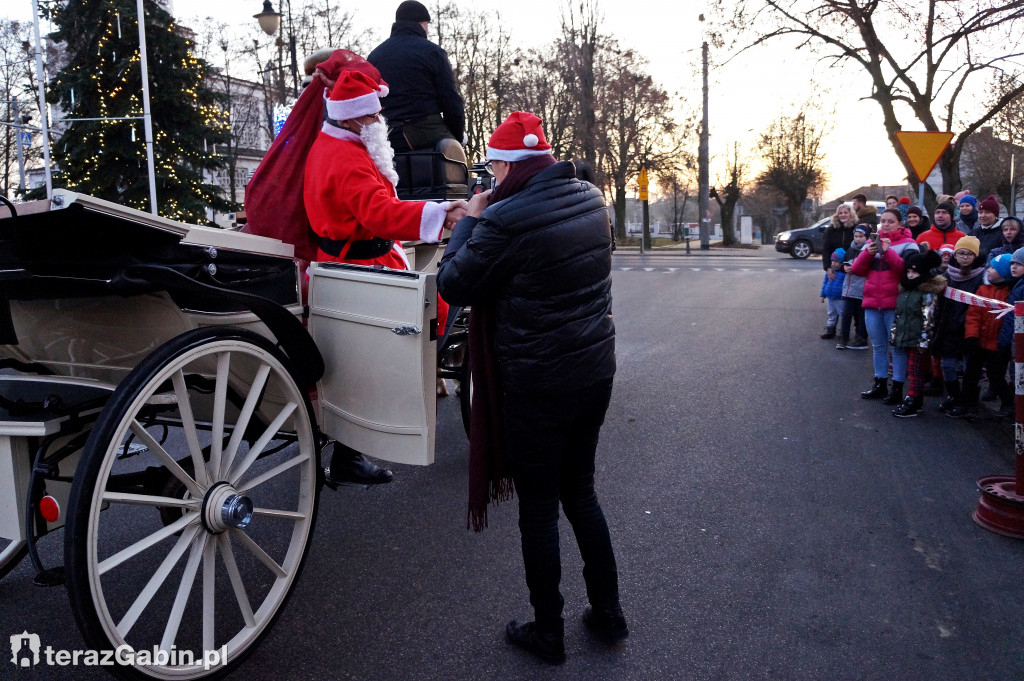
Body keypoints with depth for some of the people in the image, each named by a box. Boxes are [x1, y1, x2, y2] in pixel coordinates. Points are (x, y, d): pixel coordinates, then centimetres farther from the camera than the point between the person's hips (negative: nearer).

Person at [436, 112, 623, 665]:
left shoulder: (505, 220, -22)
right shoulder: (591, 200, 2)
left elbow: (454, 286, -11)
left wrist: (469, 222, 3)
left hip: (537, 386, -7)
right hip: (595, 371, 7)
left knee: (538, 508, 10)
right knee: (580, 492, 22)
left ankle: (547, 632, 26)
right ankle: (608, 613, 33)